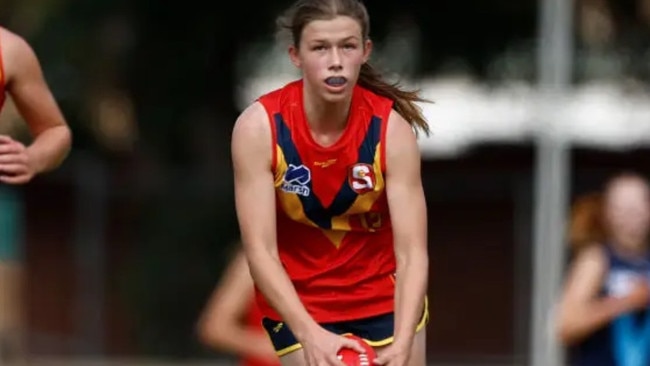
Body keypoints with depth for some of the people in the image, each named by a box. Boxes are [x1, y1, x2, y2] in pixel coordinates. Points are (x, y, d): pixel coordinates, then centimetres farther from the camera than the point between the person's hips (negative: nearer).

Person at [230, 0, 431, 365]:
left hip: (386, 297, 1)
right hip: (297, 302, -1)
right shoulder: (259, 127, -22)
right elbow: (260, 251, -24)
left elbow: (412, 252, -24)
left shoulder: (392, 128, -20)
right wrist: (310, 335, -38)